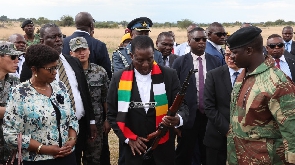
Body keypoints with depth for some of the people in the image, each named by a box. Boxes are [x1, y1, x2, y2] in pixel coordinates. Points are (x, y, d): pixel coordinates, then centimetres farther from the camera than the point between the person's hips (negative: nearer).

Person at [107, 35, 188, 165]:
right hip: (134, 148, 0)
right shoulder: (119, 78, -3)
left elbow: (182, 106, -4)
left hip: (163, 147, 1)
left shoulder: (169, 75, -4)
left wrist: (178, 119, -25)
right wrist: (129, 138, -6)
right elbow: (112, 114, 3)